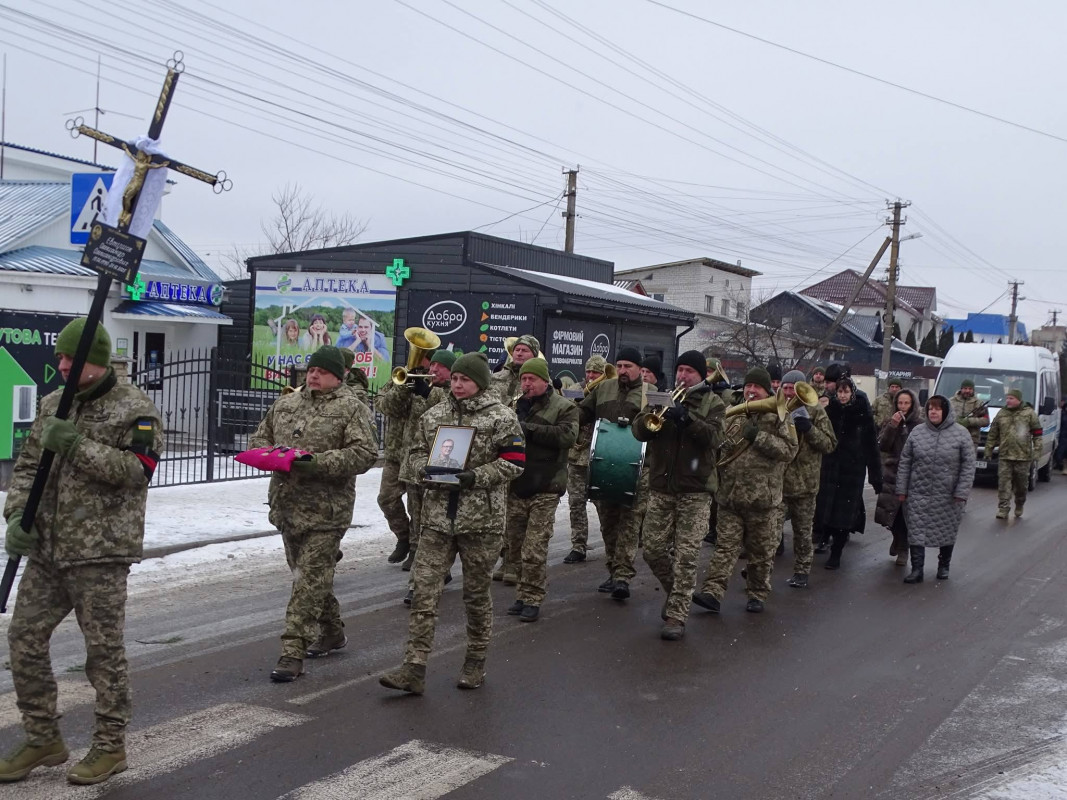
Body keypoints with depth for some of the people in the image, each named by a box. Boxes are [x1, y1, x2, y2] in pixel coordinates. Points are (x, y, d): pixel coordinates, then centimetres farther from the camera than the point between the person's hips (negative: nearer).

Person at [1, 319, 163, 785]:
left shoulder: (134, 408, -7)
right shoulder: (53, 405, 12)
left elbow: (139, 468, -18)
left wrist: (77, 446, -23)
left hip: (100, 553, -7)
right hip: (45, 551, 7)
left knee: (104, 649, 2)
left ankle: (110, 746, 17)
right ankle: (43, 739, 26)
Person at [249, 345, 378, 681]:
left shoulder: (352, 409, -5)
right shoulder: (286, 404, 14)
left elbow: (365, 453, -15)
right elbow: (259, 438, 22)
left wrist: (316, 462, -22)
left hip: (325, 510, -7)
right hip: (287, 504, 7)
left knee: (311, 578, -8)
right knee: (309, 574, 18)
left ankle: (293, 651, -6)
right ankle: (332, 633, 36)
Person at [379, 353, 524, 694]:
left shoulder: (501, 417, -4)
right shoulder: (435, 415, 9)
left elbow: (514, 462, -8)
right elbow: (417, 452, 16)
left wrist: (474, 478, -18)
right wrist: (429, 470, -7)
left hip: (482, 518, -3)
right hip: (437, 515, 3)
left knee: (477, 594, 10)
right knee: (424, 590, -2)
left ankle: (476, 662, 26)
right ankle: (414, 668, -1)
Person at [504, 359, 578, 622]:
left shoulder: (564, 408, 0)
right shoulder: (515, 407, 15)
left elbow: (567, 436, -17)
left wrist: (528, 428, -20)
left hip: (544, 489, -5)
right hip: (515, 486, 5)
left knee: (534, 549, -7)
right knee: (513, 545, 9)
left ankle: (533, 599, 3)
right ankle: (523, 595, 21)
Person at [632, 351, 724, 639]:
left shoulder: (713, 404, 1)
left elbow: (715, 437, -16)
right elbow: (638, 431, -2)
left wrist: (688, 419, -31)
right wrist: (651, 419, -23)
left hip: (695, 490, -4)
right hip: (661, 488, 4)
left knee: (686, 556, -6)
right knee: (653, 552, 7)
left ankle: (676, 616, 0)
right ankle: (676, 592, 32)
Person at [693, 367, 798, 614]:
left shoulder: (779, 417, 1)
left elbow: (790, 450, -11)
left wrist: (759, 437, -18)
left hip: (762, 497, -2)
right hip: (730, 495, 3)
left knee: (761, 551, 8)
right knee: (725, 546, -3)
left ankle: (758, 594, 21)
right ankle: (712, 592, -10)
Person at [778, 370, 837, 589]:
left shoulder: (815, 412, 0)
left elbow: (830, 444, -5)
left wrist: (809, 428, -19)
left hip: (805, 482, 0)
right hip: (777, 480, 0)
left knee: (803, 531, 14)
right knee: (772, 529, -13)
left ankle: (801, 572, 27)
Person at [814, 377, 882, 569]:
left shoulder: (863, 414, -4)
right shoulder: (829, 410, 3)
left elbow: (871, 445, -5)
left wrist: (876, 477, -6)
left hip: (853, 470, -2)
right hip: (829, 468, 2)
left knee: (844, 511, 0)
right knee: (826, 507, 2)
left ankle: (836, 554, 6)